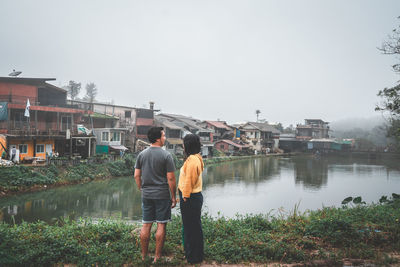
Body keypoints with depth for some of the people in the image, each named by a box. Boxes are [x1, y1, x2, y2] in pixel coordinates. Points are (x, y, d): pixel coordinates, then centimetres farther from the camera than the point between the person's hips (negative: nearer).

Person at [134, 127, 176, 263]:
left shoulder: (141, 154, 4)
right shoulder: (166, 155, -10)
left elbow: (137, 176, 7)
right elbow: (171, 178, -11)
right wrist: (173, 197, -3)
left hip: (146, 195, 5)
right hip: (162, 195, -5)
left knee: (146, 225, 11)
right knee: (161, 225, 4)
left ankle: (144, 256, 21)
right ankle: (157, 257, 11)